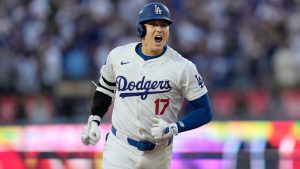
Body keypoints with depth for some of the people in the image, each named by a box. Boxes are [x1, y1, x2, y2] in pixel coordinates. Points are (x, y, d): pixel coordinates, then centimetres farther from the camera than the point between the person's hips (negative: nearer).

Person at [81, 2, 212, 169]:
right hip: (119, 148, 1)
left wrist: (174, 129, -22)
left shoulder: (182, 67, -12)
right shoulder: (118, 55, -1)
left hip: (158, 154, -1)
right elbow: (106, 86, 19)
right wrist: (94, 120, 12)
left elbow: (204, 111, -9)